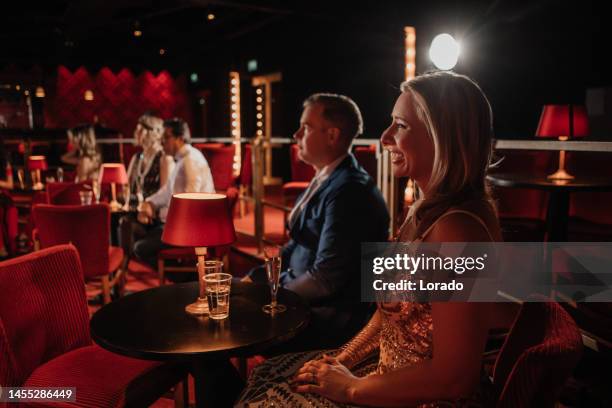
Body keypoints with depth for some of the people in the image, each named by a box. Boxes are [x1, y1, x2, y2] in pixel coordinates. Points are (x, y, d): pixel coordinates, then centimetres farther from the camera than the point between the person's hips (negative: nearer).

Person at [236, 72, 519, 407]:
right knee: (268, 375, 12)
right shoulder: (426, 210, 3)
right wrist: (342, 359, 2)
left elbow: (453, 376, -26)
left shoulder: (454, 228, -27)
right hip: (390, 375, 8)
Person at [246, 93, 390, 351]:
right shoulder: (325, 179, 7)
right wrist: (255, 279, 3)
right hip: (305, 295, 9)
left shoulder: (349, 190, -24)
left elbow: (325, 278, -24)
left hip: (331, 317, -9)